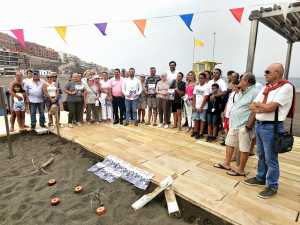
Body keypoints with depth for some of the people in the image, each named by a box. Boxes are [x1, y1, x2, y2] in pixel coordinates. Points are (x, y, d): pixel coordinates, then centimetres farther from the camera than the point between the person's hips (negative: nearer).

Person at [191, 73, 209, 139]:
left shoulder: (206, 87, -9)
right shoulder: (196, 86, 7)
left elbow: (205, 98, -12)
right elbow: (194, 97, 8)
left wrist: (201, 107, -13)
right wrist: (193, 106, 2)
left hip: (203, 107, -5)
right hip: (196, 106, 5)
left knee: (202, 120, 2)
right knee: (196, 119, 11)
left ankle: (201, 133, 8)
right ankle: (195, 131, 21)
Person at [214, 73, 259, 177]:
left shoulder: (255, 92, -14)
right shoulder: (240, 93, 15)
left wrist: (249, 125, -21)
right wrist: (230, 119, 14)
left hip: (244, 126, -9)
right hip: (234, 124, 10)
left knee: (244, 148, 3)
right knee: (229, 144, 16)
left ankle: (241, 169, 15)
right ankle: (226, 163, 30)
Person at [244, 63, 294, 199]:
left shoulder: (286, 87, -12)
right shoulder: (265, 87, 12)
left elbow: (270, 107, -20)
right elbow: (252, 107, 8)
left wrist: (258, 104, -3)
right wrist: (264, 107, -11)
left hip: (271, 127, -8)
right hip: (258, 125, 8)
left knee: (270, 159, 3)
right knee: (261, 155, 19)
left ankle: (272, 186, 19)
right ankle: (260, 178, 36)